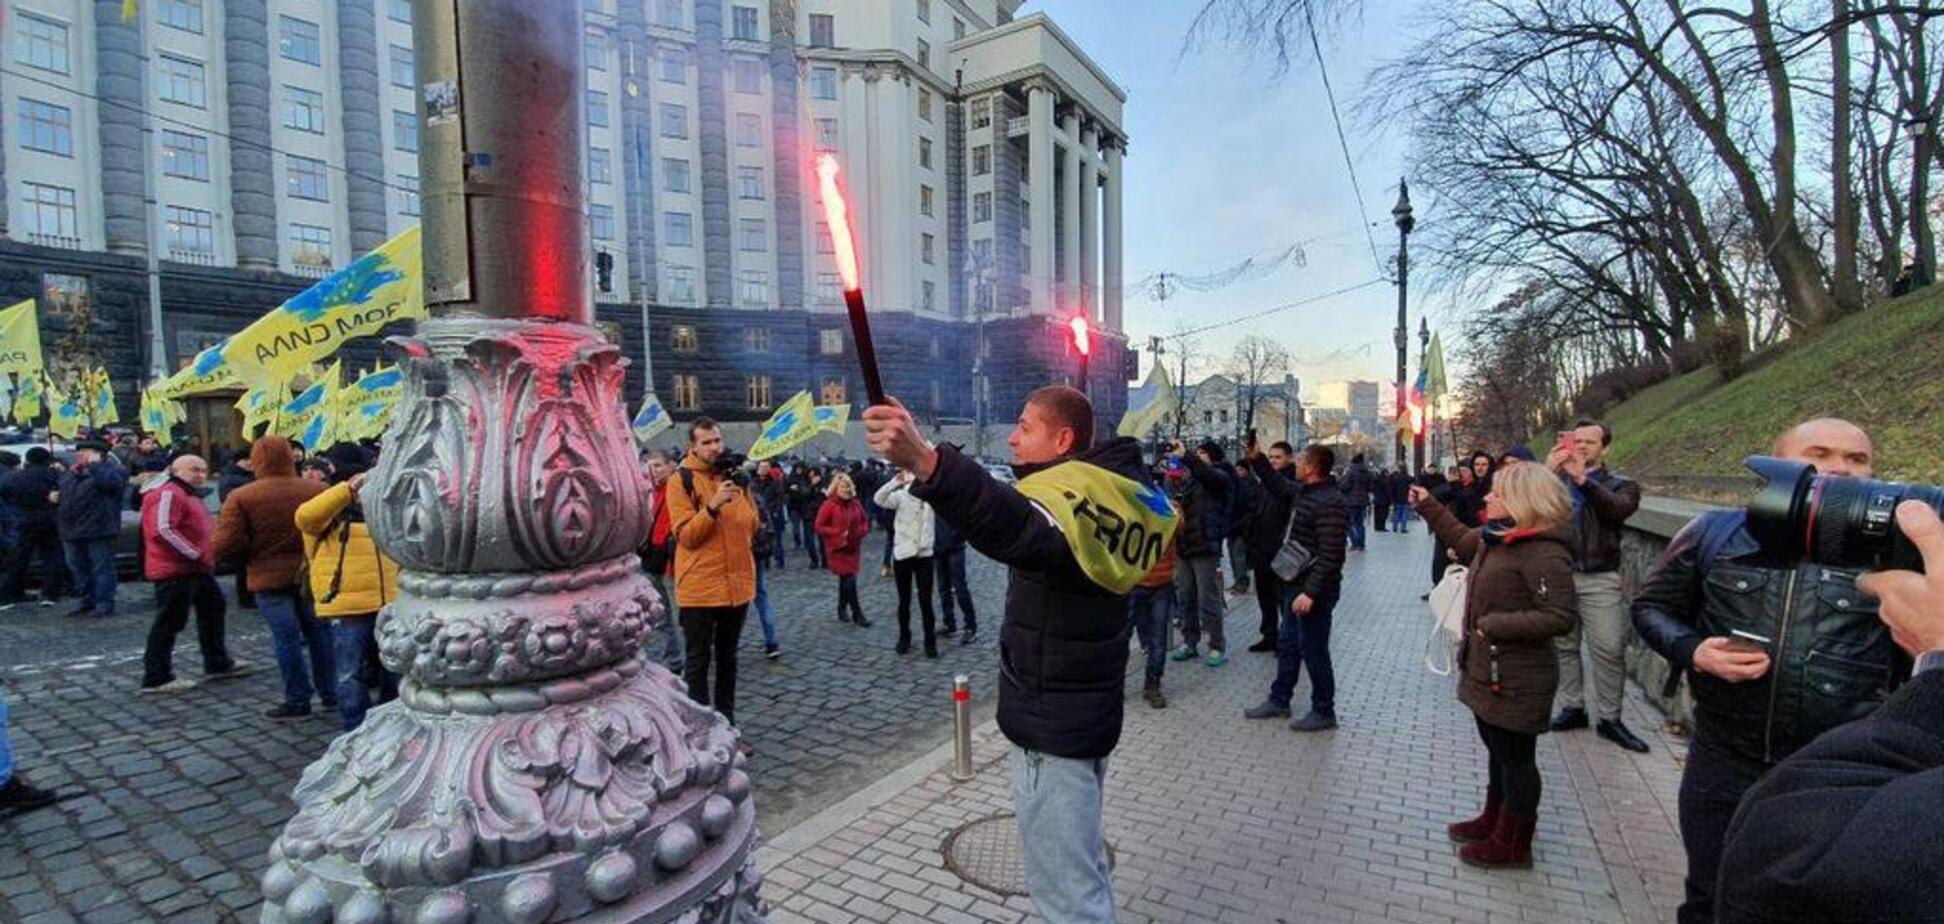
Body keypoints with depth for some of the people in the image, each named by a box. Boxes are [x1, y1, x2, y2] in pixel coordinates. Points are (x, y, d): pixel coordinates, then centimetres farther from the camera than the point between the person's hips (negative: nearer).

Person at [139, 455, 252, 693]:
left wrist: (207, 555, 13)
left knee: (213, 609, 18)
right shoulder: (168, 493, -15)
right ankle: (156, 678, 1)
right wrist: (195, 554, -23)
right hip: (174, 569, -11)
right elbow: (164, 530, -26)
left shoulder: (190, 494, 19)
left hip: (196, 568, 11)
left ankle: (217, 664, 28)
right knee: (170, 622, -6)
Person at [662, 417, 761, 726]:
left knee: (727, 658, 16)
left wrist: (743, 495, -7)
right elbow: (686, 536, -13)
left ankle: (726, 724, 27)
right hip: (700, 586, -5)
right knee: (699, 662, 4)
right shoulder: (682, 480, -6)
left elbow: (753, 526, 11)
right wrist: (713, 506, -26)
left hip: (736, 582, 5)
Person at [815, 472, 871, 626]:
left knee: (845, 580, 16)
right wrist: (838, 533, -17)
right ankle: (857, 615, 0)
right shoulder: (829, 505, -11)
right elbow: (819, 527, -9)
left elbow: (865, 521, 16)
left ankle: (842, 609, 35)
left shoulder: (855, 504, 4)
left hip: (853, 548, 5)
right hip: (837, 549, -5)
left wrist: (862, 530, -6)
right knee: (849, 580, -9)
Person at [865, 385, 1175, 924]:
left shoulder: (1072, 492, -25)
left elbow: (1020, 529, -49)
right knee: (1082, 859, 28)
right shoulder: (1112, 487, 5)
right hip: (1083, 712, 10)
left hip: (1053, 726, -10)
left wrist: (926, 461, -62)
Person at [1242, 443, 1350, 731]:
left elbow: (1330, 556, -26)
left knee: (1313, 651, 3)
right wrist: (1256, 459, 17)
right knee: (1287, 644, 18)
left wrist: (1311, 592, -28)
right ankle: (1279, 700, 31)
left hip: (1313, 590, -10)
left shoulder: (1330, 503, -23)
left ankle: (1323, 712, 19)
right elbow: (1278, 485, 27)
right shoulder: (1303, 491, 7)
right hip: (1296, 584, 10)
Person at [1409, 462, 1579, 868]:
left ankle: (1512, 845, 23)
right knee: (1498, 751, 23)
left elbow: (1560, 616, -27)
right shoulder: (1494, 538, 6)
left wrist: (1495, 624, -25)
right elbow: (1462, 538, 29)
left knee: (1515, 759, 7)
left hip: (1515, 681, -9)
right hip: (1487, 671, 9)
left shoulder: (1544, 553, -23)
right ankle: (1494, 821, 40)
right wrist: (1428, 507, 29)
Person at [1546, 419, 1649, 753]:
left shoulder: (1620, 484, 6)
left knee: (1610, 650, -2)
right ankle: (1572, 708, 20)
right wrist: (1546, 471, -21)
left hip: (1599, 579, -2)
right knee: (1563, 646, 9)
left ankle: (1609, 719, 11)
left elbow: (1618, 509, -16)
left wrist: (1583, 479, -29)